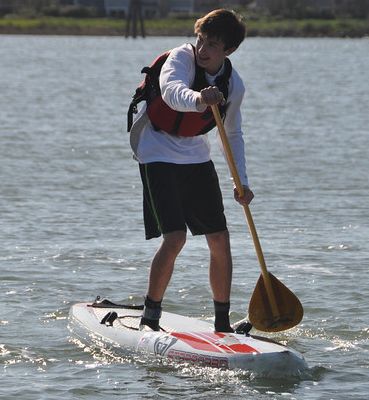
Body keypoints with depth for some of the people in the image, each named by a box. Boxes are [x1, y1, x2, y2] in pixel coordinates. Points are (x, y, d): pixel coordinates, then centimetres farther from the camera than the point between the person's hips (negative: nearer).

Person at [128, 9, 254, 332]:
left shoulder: (234, 86, -4)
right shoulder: (181, 58, -21)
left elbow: (233, 134, 13)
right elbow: (171, 91, -45)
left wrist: (242, 181, 2)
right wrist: (198, 99, -67)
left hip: (196, 156, 6)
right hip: (158, 153, -6)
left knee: (220, 239, 3)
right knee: (175, 237, -18)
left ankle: (223, 322, 15)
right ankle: (150, 317, -3)